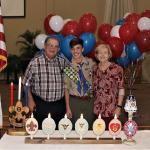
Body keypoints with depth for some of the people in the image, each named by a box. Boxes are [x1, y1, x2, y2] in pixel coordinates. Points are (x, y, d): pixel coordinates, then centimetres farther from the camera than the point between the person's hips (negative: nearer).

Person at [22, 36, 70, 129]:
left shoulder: (63, 62, 5)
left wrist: (67, 103, 6)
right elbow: (26, 83, 1)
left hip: (59, 105, 3)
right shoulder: (35, 62, -4)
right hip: (40, 105, -3)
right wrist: (30, 100, -4)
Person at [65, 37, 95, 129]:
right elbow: (66, 88, -2)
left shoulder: (90, 62, -1)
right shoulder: (69, 66, -4)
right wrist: (68, 107, -5)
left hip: (89, 101, 1)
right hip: (74, 101, -1)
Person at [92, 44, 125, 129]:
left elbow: (121, 89, -7)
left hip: (111, 109, -4)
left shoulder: (117, 69, -8)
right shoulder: (95, 69, 6)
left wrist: (119, 106, -11)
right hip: (98, 109, 4)